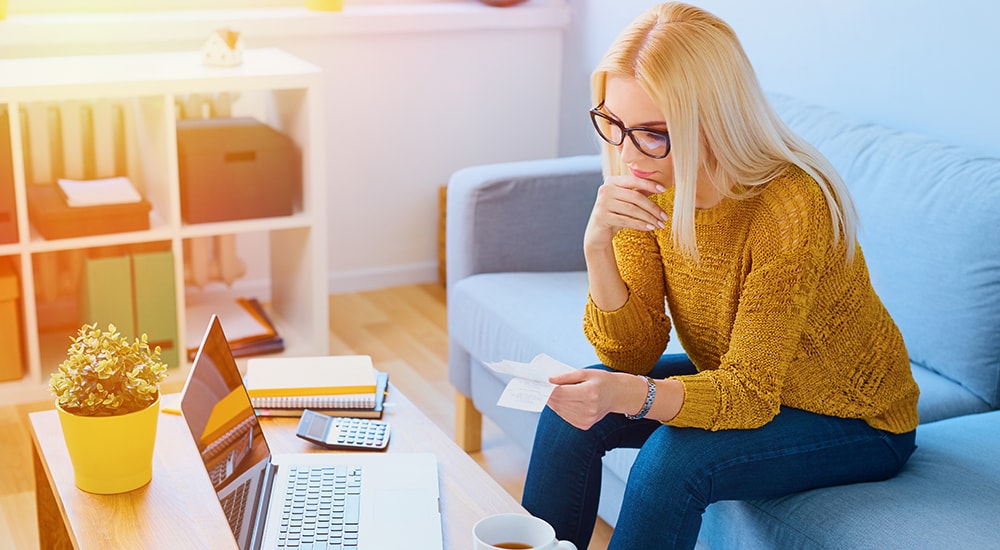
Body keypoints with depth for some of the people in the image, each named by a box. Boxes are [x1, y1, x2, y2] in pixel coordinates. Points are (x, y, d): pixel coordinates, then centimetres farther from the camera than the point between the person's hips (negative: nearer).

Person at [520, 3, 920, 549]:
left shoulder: (791, 207, -31)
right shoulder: (649, 185, -13)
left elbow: (749, 394, -30)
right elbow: (633, 352, -13)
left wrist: (627, 395, -48)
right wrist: (597, 244, -30)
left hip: (857, 422, -6)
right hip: (739, 382, 6)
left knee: (671, 459, -28)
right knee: (573, 407, -11)